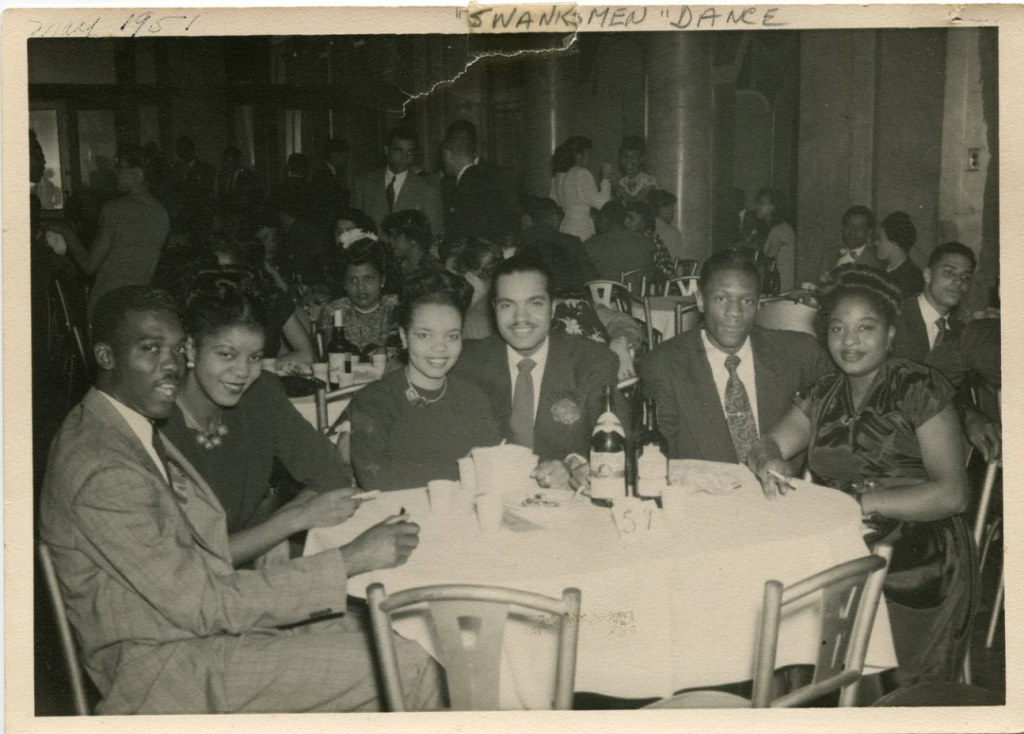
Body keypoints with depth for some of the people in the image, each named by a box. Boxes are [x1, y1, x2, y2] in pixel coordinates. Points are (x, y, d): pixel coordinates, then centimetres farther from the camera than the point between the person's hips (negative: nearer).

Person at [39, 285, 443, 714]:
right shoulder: (99, 469, -22)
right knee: (406, 668, -14)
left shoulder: (140, 430, 9)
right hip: (162, 675, -9)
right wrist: (352, 559, -22)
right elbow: (202, 605, -23)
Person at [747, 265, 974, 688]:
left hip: (913, 571, -4)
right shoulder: (826, 394, 12)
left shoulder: (920, 388, -5)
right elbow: (769, 445, 8)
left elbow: (951, 494, -11)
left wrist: (860, 501, -19)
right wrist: (768, 463, -16)